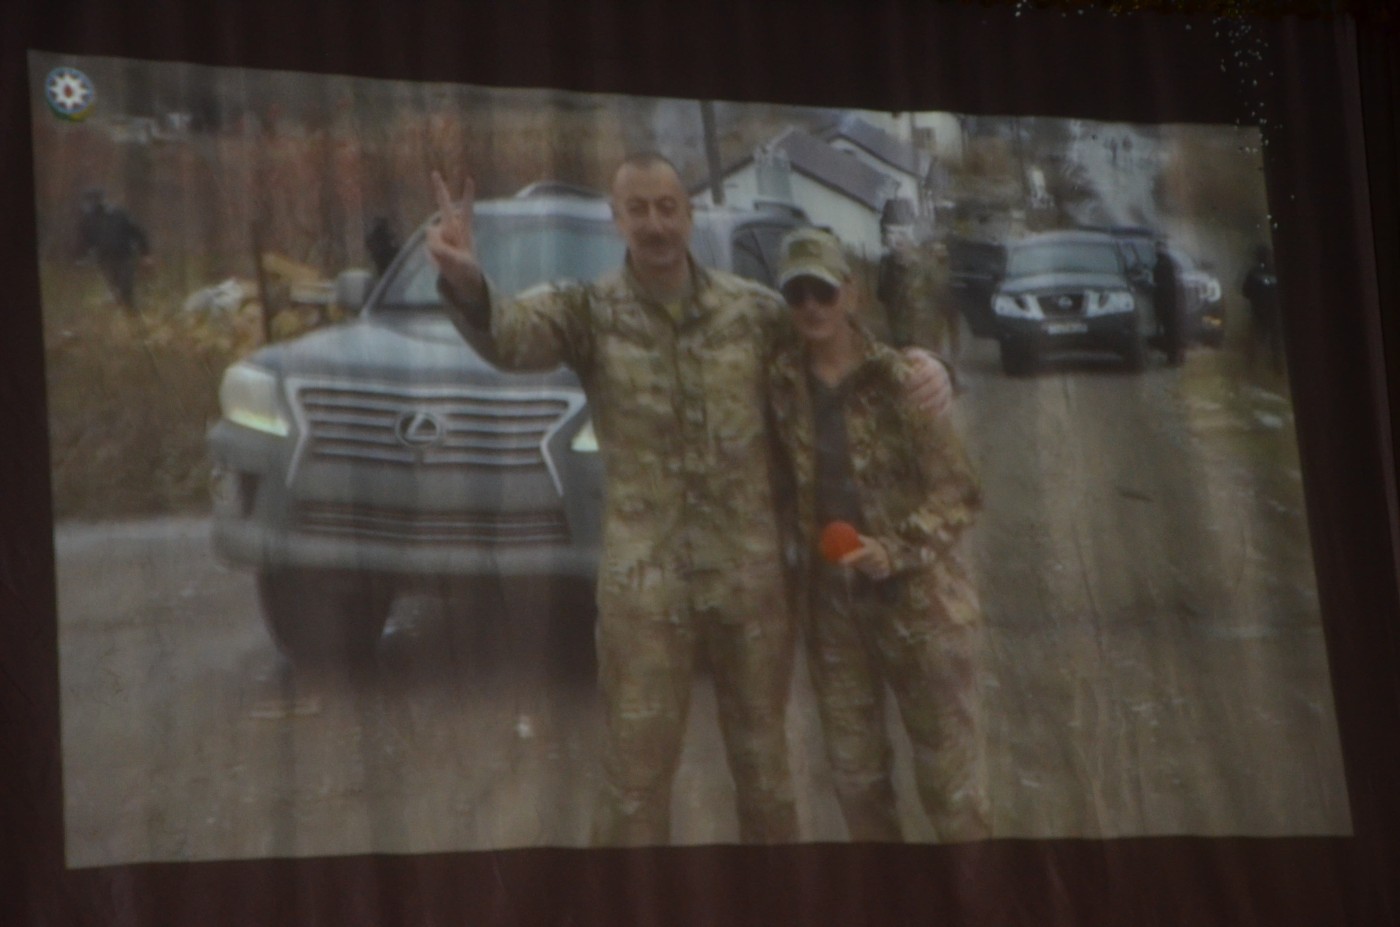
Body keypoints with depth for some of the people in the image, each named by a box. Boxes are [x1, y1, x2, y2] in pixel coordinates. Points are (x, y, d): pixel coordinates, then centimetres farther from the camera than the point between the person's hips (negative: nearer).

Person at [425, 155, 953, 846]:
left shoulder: (752, 310, 2)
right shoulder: (588, 312, -5)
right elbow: (509, 335, -26)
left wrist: (921, 367, -7)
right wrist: (467, 286, -50)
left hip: (751, 576, 2)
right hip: (644, 583, -2)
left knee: (763, 765, 16)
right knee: (635, 776, 0)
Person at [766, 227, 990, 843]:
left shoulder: (899, 378, -10)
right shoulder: (782, 383, 0)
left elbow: (957, 492, -8)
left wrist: (896, 551, -20)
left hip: (918, 599, -4)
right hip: (831, 604, 4)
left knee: (949, 770, 1)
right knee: (854, 771, 12)